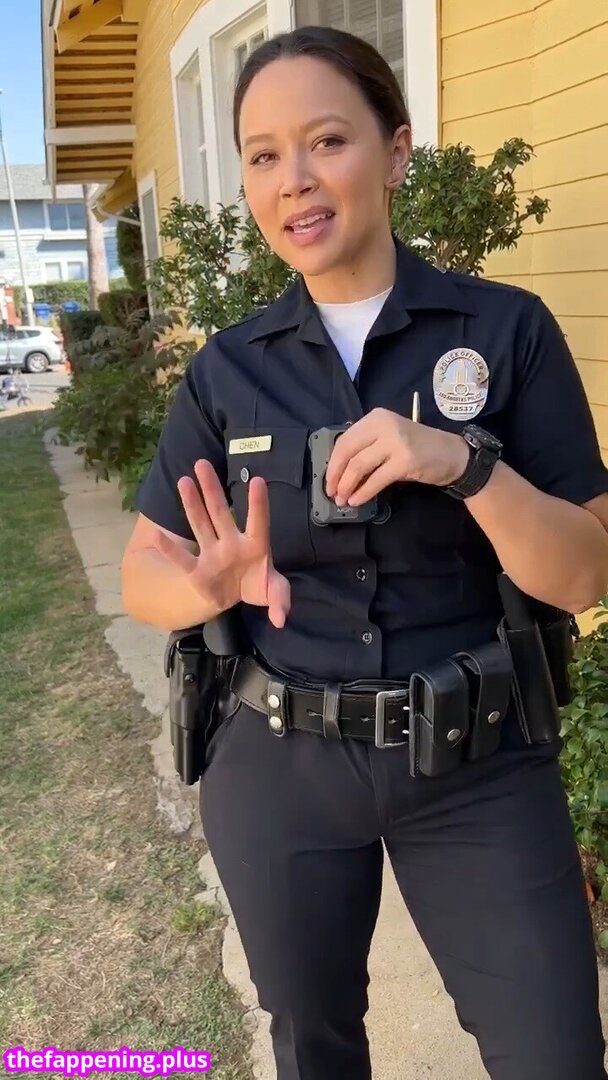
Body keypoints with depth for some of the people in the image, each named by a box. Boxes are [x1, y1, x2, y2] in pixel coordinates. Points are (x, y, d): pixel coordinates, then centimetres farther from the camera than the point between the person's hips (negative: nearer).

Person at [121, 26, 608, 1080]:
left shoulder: (507, 329, -8)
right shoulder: (227, 368, -2)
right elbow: (143, 575, -1)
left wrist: (465, 463, -27)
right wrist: (216, 586, -23)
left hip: (479, 767, -1)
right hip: (277, 765, 2)